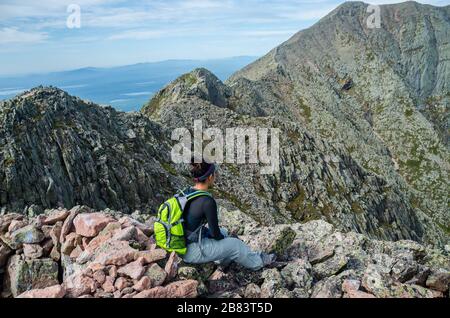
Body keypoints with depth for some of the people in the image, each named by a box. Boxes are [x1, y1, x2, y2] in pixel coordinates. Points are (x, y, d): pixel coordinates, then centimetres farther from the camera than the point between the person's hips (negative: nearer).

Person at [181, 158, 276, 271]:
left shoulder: (186, 193, 1)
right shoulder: (208, 201, -25)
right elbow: (215, 233, -14)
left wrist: (208, 233, 18)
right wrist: (223, 238, 7)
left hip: (182, 244, 8)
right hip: (192, 252, -8)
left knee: (223, 232, 27)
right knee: (235, 244, 10)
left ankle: (224, 260, 48)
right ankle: (257, 262, 35)